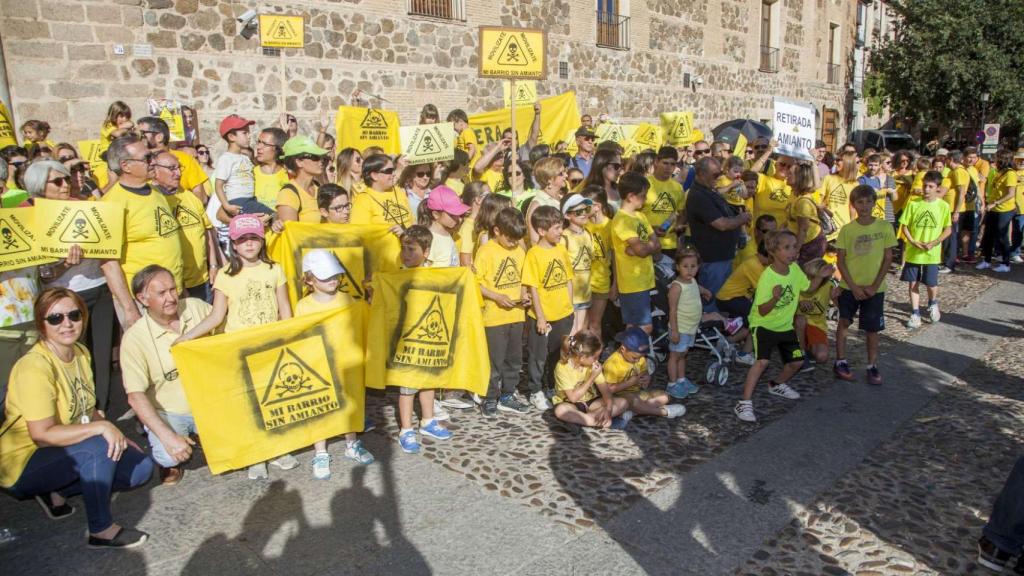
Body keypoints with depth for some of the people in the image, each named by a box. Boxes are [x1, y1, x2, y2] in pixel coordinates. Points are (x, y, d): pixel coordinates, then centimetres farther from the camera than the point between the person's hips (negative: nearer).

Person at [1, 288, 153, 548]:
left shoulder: (81, 353, 0)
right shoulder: (34, 367, -26)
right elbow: (42, 435, -29)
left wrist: (116, 435, -4)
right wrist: (101, 428, -33)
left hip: (70, 449, 8)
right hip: (25, 461, -8)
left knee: (141, 467, -3)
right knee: (99, 446, -33)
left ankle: (55, 492, 6)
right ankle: (101, 531, -18)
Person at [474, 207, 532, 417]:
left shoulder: (519, 251, 8)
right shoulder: (486, 251, -11)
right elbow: (475, 282, -12)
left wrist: (524, 294, 0)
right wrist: (497, 297, -20)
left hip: (516, 315, 6)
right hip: (494, 316, -6)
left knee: (514, 359, 14)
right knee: (494, 360, 1)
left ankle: (507, 396, 29)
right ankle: (490, 400, 16)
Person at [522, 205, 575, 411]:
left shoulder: (561, 249, 3)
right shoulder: (534, 254, -14)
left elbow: (568, 280, 10)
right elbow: (533, 288, -14)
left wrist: (569, 307, 6)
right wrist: (540, 317, -14)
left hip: (563, 315, 5)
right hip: (542, 317, -5)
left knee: (559, 354, 18)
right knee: (538, 355, 8)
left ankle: (553, 387, 35)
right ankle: (536, 392, 22)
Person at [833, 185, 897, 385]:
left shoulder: (884, 227, -5)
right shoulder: (847, 229, -5)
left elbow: (888, 258, -3)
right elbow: (841, 261, -4)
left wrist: (874, 286, -10)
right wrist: (853, 286, -11)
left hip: (874, 288, 0)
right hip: (850, 286, 0)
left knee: (872, 329, 6)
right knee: (844, 323, 7)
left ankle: (872, 366, 19)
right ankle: (840, 362, 20)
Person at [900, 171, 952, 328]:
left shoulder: (943, 206, -4)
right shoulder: (913, 204, -4)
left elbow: (948, 229, 2)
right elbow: (904, 226, 0)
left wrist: (934, 243, -12)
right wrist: (912, 241, -14)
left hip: (932, 253, -1)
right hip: (913, 252, 1)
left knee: (931, 284, 3)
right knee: (913, 283, 5)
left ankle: (933, 304, 35)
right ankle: (915, 314, 15)